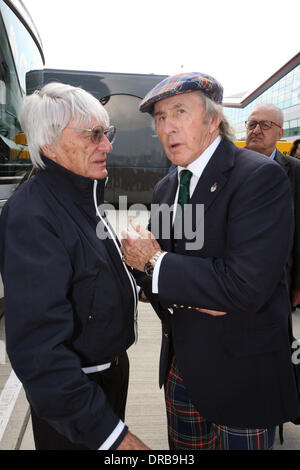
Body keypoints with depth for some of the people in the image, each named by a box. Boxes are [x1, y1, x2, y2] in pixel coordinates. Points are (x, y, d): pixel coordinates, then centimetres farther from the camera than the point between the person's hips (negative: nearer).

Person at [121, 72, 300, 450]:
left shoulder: (260, 176, -19)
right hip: (180, 361, 6)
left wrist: (156, 262, -19)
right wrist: (187, 297, -16)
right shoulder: (165, 189, 4)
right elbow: (147, 272, 5)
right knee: (183, 447, 24)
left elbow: (246, 287, -29)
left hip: (239, 370, -6)